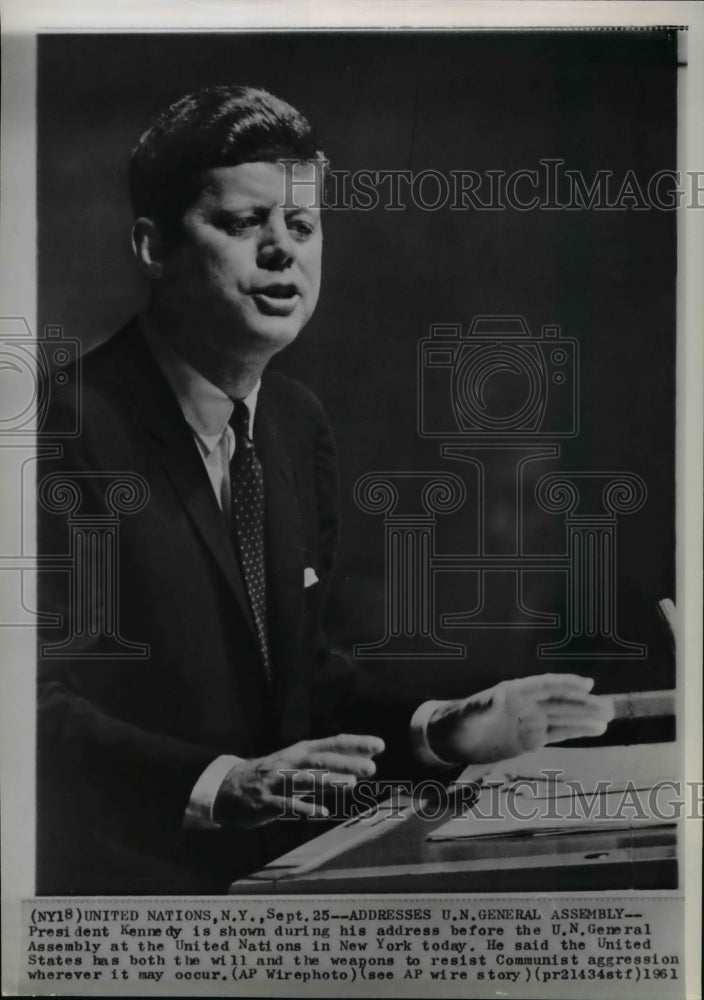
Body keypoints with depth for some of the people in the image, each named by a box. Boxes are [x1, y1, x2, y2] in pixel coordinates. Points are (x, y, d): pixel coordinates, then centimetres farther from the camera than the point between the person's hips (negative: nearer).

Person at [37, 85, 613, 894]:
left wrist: (436, 732, 1)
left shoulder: (298, 424, 6)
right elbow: (38, 702, -17)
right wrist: (218, 784, -25)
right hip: (124, 875, -5)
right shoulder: (73, 423, -16)